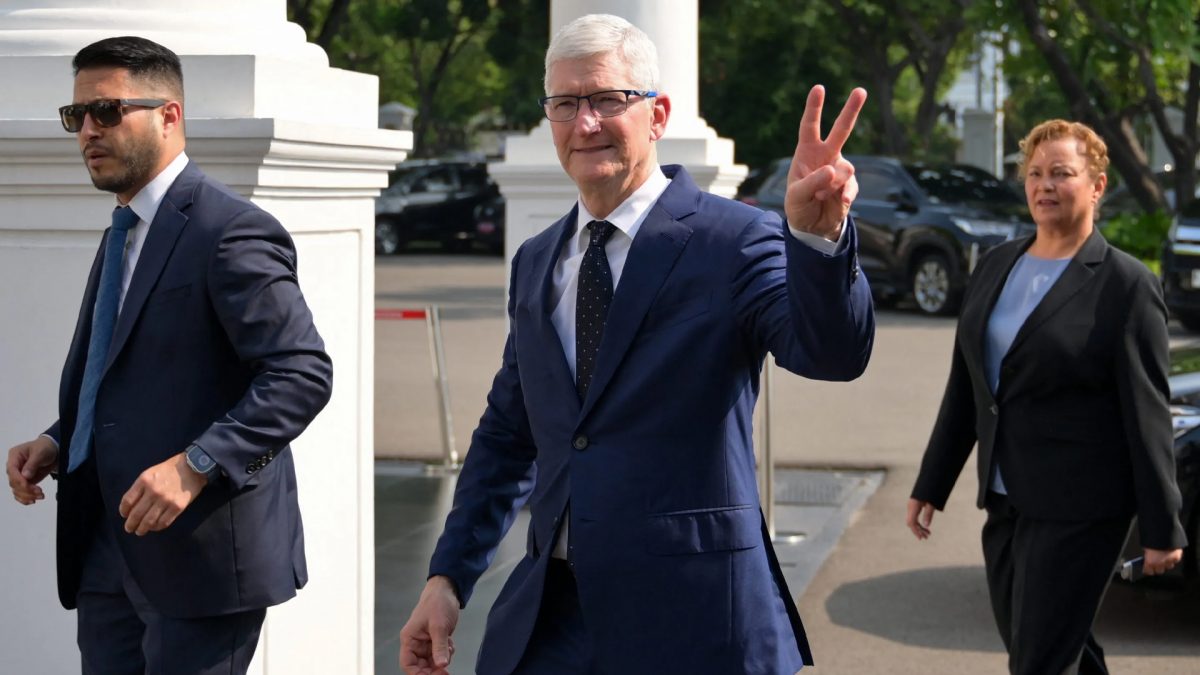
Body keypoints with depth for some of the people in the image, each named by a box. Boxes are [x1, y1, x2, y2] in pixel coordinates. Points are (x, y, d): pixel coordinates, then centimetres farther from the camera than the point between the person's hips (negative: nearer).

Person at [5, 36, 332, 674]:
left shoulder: (231, 232, -13)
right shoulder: (123, 236, 16)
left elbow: (303, 373, -20)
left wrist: (195, 466, -27)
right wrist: (57, 442, 6)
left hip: (199, 551, -9)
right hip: (106, 556, 9)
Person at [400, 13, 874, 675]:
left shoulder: (733, 240, -7)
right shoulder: (535, 263, 11)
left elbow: (832, 354, -23)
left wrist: (817, 233, -41)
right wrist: (448, 576, 11)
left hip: (689, 619, -5)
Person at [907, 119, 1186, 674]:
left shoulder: (1125, 284, -9)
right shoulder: (997, 265, 9)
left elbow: (1147, 414, -10)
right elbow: (964, 388, 14)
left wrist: (1162, 529, -9)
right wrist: (931, 486, 14)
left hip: (1076, 513, -6)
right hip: (1005, 502, 6)